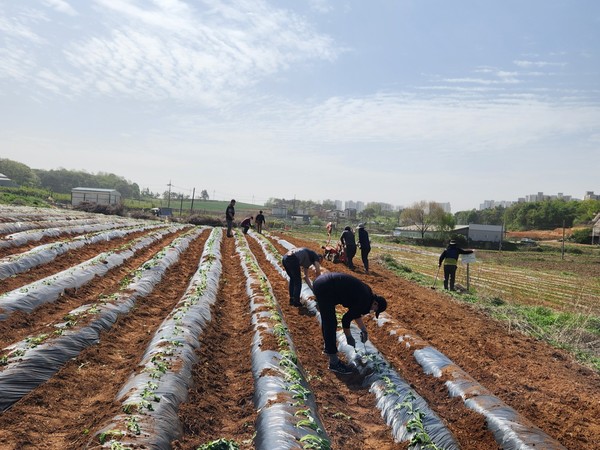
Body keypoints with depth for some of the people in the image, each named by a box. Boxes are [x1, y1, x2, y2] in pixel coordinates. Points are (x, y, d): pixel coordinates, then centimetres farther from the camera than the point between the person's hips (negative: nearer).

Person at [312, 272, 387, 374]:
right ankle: (334, 363, 4)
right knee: (330, 324, -4)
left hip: (321, 282, 10)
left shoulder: (366, 293, 16)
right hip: (325, 289, -10)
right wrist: (349, 338, 8)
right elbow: (346, 319, -6)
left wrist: (364, 330, 33)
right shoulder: (365, 302, -10)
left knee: (327, 321, 26)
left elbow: (355, 311, 30)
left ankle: (328, 347, 44)